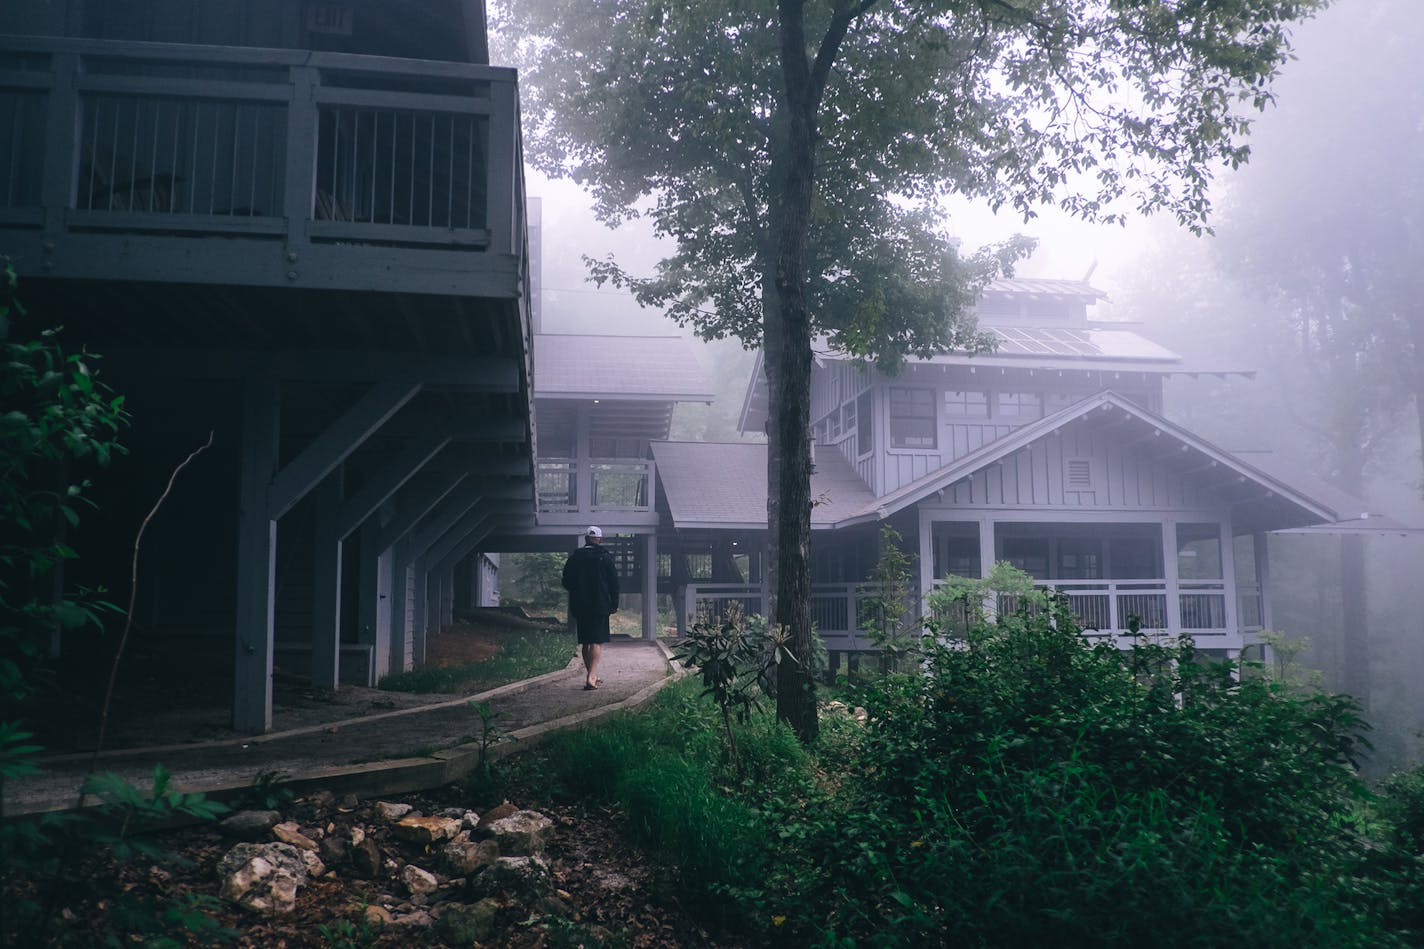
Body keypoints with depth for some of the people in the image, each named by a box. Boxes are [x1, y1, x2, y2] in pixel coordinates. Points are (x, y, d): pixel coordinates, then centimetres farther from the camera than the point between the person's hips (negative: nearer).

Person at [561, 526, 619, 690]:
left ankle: (591, 675, 19)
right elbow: (614, 582, -3)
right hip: (600, 606, -3)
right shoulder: (605, 557, -3)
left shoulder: (574, 558, 4)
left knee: (585, 642, 13)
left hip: (580, 606, 3)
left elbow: (566, 582, 7)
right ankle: (591, 677, -18)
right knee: (597, 642, -5)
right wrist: (614, 604, 4)